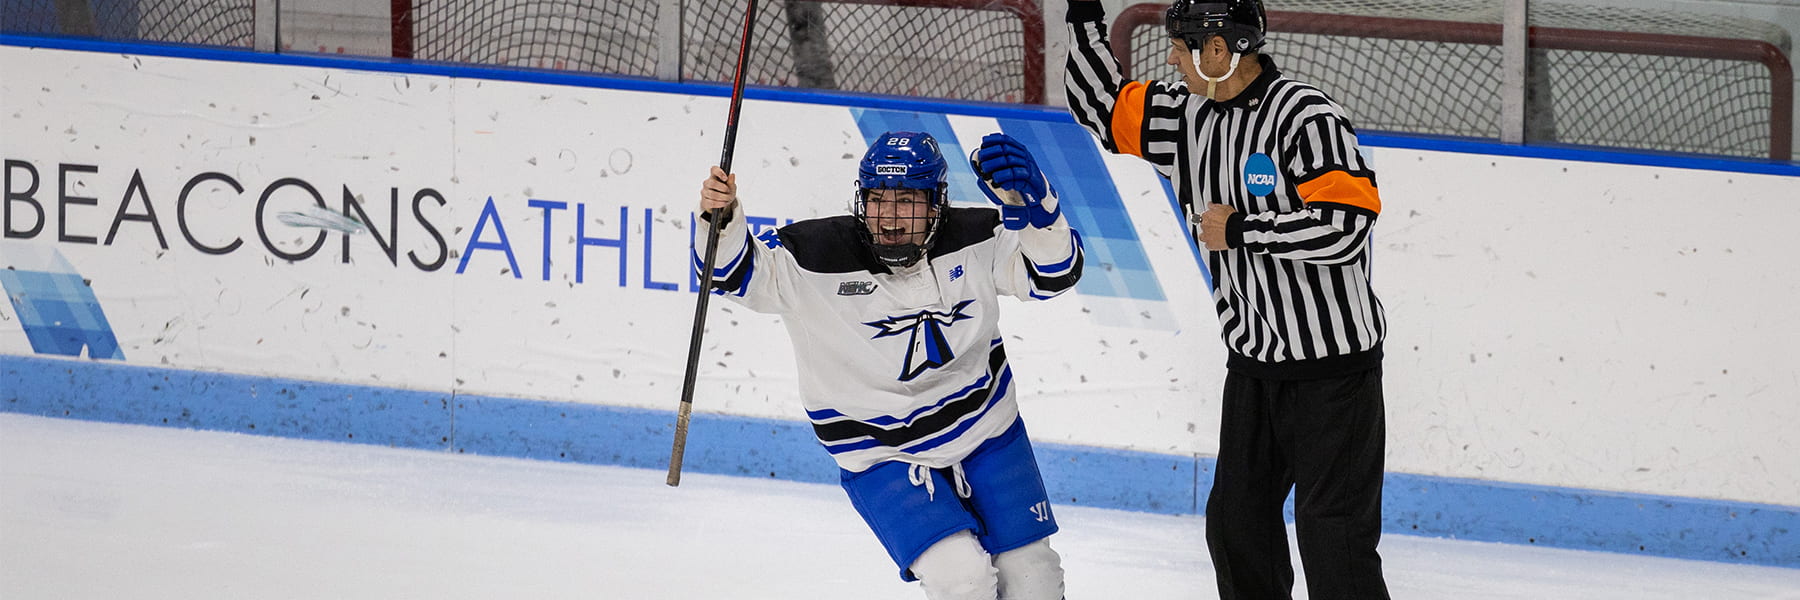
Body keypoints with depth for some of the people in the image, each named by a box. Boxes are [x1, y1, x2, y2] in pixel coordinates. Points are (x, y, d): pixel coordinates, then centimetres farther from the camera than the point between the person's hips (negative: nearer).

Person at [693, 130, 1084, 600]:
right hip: (883, 454, -4)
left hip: (987, 436, 4)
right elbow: (734, 272, -16)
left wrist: (1028, 198, -33)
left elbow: (1055, 272, -15)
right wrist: (722, 220, -37)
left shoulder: (974, 239, -12)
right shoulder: (816, 256, -19)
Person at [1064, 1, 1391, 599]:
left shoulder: (1305, 116, -20)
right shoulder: (1185, 112, 4)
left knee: (1332, 528, -9)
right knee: (1236, 521, 12)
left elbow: (1344, 225, -29)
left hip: (1333, 362, -8)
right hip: (1253, 362, 8)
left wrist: (1239, 229, -20)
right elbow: (1102, 109, 19)